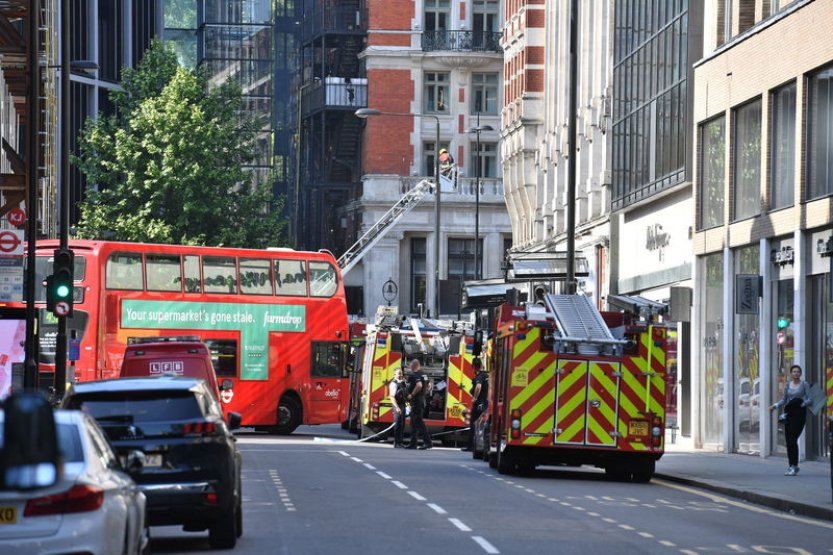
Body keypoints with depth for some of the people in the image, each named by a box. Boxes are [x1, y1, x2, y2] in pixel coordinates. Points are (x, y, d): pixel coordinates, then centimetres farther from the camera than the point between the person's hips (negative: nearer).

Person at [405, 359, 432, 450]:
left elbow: (419, 385, -32)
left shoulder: (415, 375, -16)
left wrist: (412, 395, -21)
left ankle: (427, 442, -12)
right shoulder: (422, 374, 15)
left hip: (416, 401, -10)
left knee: (419, 422, -9)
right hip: (421, 400, 10)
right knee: (414, 422, 14)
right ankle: (413, 443, 16)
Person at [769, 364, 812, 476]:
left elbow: (809, 399, -4)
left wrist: (802, 403, -24)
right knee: (788, 440, 2)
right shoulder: (788, 385, 14)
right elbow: (784, 400, 17)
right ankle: (792, 465, 11)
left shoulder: (804, 384, 1)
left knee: (792, 440, -14)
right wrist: (775, 406, 1)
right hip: (788, 413, 5)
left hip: (799, 413, -5)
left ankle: (794, 466, -11)